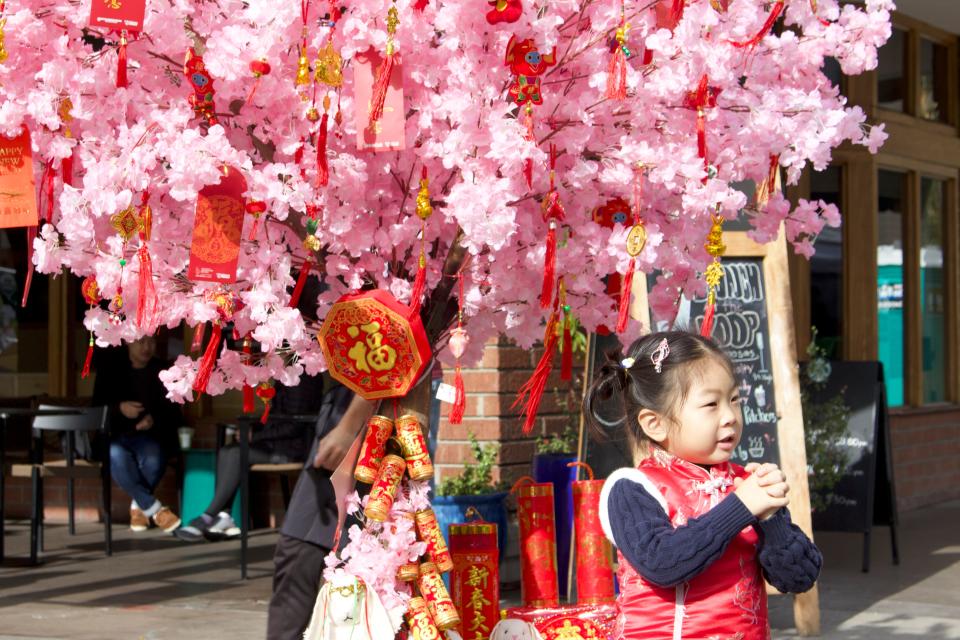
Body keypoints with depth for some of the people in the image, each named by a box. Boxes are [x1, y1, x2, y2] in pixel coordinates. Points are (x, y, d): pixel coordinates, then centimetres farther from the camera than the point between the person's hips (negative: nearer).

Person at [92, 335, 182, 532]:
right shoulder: (109, 370, 10)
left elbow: (174, 412, 8)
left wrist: (154, 419, -14)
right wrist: (119, 409, -15)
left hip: (151, 437, 0)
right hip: (116, 436, 0)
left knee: (153, 460, -36)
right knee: (116, 456, -37)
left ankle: (138, 506, -12)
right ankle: (155, 509, -31)